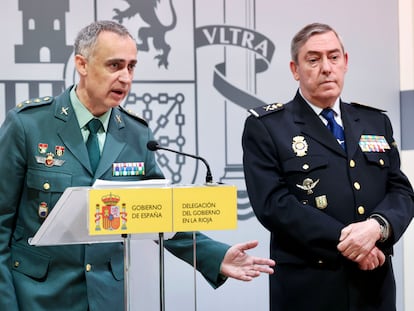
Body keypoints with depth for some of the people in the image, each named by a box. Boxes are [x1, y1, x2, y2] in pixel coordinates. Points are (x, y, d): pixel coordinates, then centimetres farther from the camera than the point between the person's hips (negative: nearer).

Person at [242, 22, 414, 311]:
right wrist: (342, 240, -18)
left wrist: (377, 226, -15)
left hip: (375, 285, 4)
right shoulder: (265, 127, -1)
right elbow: (273, 202, -12)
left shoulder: (377, 122, 13)